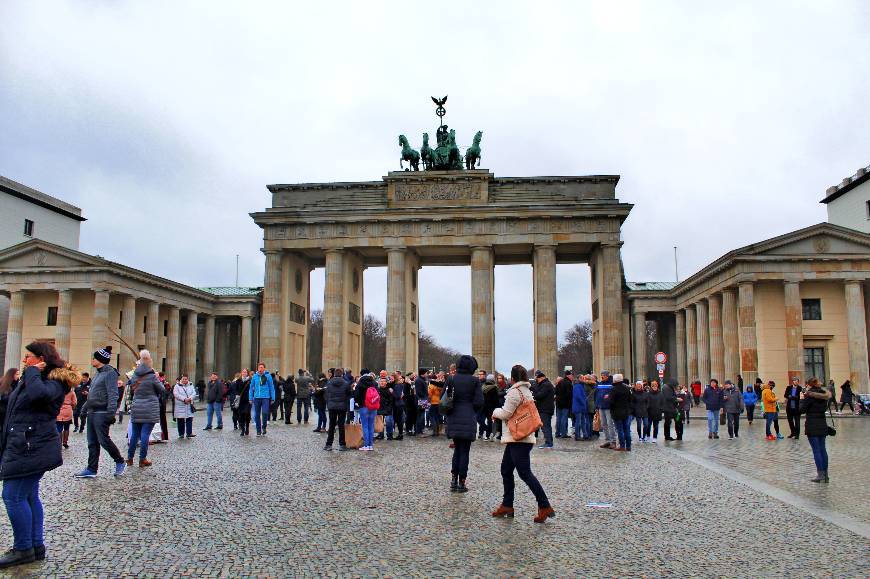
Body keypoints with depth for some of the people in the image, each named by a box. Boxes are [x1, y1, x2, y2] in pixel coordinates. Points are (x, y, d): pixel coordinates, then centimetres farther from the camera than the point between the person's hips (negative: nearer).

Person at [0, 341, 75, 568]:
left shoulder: (53, 382, -13)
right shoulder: (29, 379, 17)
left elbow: (38, 393, -38)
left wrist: (33, 371, -21)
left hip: (31, 449, -10)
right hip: (24, 447, 10)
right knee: (28, 496, 12)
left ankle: (23, 549, 3)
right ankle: (36, 546, 19)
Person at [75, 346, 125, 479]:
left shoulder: (110, 373, -11)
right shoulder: (98, 373, 17)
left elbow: (112, 394, -18)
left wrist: (111, 412, -25)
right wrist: (85, 408, 21)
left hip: (102, 413, -9)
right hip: (92, 413, 9)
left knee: (104, 440, -6)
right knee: (92, 443, 9)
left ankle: (120, 462, 11)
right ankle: (91, 469, 13)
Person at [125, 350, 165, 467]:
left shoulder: (134, 375, 4)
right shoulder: (152, 376, -12)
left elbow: (132, 387, 17)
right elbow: (162, 390, -3)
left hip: (136, 408, 5)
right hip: (150, 408, -5)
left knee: (135, 433, 13)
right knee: (145, 433, -2)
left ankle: (130, 458, 19)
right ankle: (142, 459, 1)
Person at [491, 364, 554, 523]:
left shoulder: (514, 392, -14)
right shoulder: (528, 391, 15)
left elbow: (506, 413, -14)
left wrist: (496, 412, 6)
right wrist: (499, 413, 18)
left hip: (518, 439, -10)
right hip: (525, 437, 10)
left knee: (525, 473, -8)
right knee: (506, 470, 15)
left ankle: (545, 506, -7)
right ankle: (507, 505, 19)